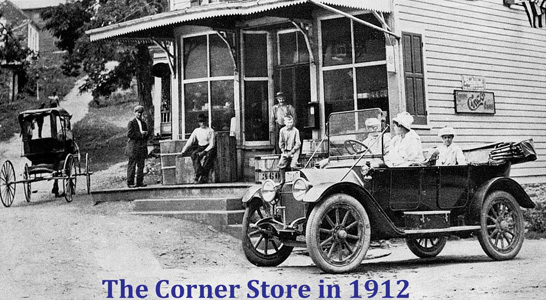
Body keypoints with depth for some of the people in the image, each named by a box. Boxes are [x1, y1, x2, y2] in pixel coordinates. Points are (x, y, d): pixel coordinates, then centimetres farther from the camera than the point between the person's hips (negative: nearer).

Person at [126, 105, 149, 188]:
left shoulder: (144, 123, 19)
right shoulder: (131, 123, -1)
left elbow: (147, 134, 25)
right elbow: (129, 134, -12)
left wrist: (145, 134, 3)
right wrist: (140, 134, -12)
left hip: (142, 147, 6)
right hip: (133, 147, -6)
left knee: (141, 165, 5)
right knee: (132, 165, -4)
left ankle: (140, 182, 9)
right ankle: (130, 183, -2)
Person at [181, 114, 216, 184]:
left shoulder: (210, 131, 4)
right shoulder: (196, 131, 15)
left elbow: (212, 144, -5)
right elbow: (190, 142, 14)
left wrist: (204, 151, -18)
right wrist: (184, 151, 3)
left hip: (209, 148, -3)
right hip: (200, 148, 3)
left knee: (209, 155, -37)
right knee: (194, 154, -30)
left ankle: (204, 176, -38)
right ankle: (199, 174, -40)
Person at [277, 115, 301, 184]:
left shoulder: (295, 131, -8)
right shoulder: (282, 130, 0)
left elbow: (298, 143, -8)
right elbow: (281, 143, 8)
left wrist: (291, 152, -12)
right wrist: (283, 151, -2)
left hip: (294, 151, -3)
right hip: (285, 151, 3)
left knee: (293, 165, -22)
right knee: (281, 164, -15)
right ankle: (282, 180, 0)